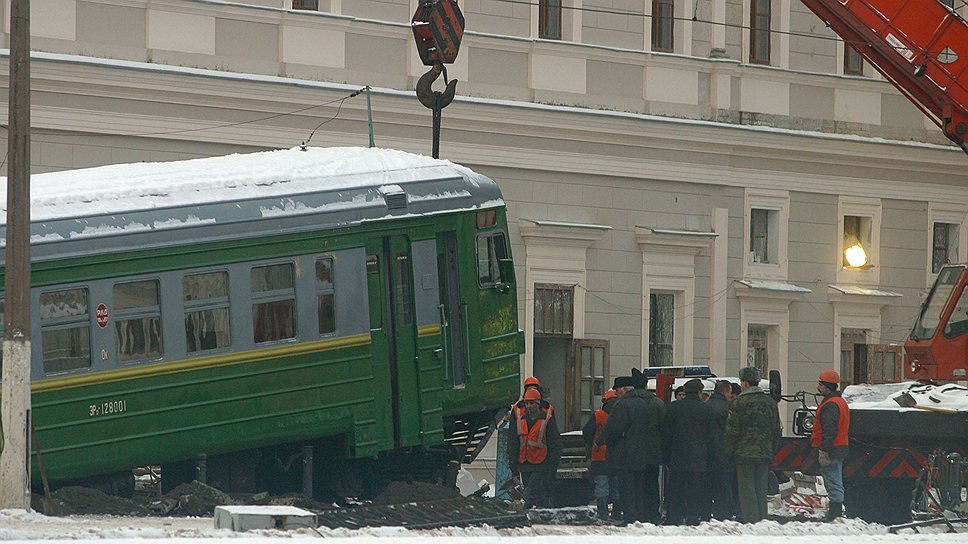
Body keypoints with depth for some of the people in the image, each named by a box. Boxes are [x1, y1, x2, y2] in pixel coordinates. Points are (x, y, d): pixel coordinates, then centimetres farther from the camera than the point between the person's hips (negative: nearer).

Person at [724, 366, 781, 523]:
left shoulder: (739, 402, -9)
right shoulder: (770, 402, 10)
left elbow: (732, 431, -10)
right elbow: (777, 430, 14)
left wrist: (729, 452, -1)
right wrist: (772, 451, 19)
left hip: (744, 454, -5)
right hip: (765, 454, 5)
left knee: (747, 492, -3)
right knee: (761, 491, 10)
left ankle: (750, 521, -8)